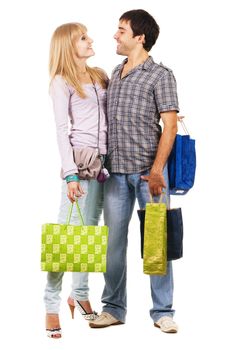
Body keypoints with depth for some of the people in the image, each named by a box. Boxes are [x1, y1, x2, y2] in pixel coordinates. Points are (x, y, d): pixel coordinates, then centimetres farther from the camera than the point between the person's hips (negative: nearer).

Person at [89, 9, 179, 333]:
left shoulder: (160, 75, -3)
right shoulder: (115, 74, 15)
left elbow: (170, 125, -9)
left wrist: (157, 170, -17)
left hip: (148, 171, -5)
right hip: (116, 172, 5)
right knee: (113, 241, 7)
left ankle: (162, 312, 9)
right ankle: (114, 309, 17)